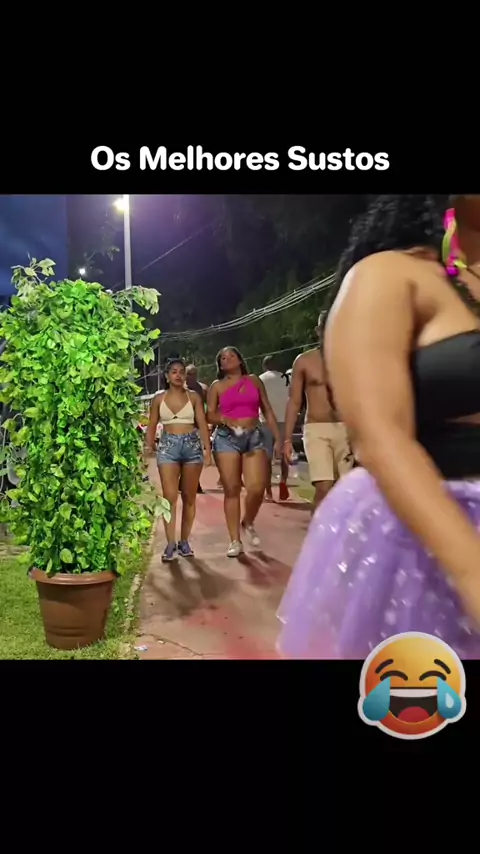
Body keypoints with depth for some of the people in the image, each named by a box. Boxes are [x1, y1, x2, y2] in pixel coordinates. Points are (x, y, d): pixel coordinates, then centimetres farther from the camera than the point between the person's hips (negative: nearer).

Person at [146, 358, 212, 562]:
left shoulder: (194, 397, 4)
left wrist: (207, 449, -9)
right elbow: (152, 426, 8)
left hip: (192, 445, 1)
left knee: (189, 497, 6)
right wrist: (148, 450, 2)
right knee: (170, 496, -8)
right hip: (168, 446, 0)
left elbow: (202, 424, 0)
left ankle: (184, 541, 15)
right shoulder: (159, 399, 6)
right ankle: (171, 543, -4)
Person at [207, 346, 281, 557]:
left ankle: (248, 523, 20)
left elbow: (267, 411, 11)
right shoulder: (217, 386, 9)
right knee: (231, 490, -2)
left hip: (254, 436, 1)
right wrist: (223, 418, -17)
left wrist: (277, 438, 6)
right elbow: (210, 415, 5)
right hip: (226, 438, -1)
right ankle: (235, 541, 7)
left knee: (257, 488, -11)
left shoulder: (254, 380, 12)